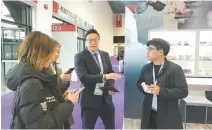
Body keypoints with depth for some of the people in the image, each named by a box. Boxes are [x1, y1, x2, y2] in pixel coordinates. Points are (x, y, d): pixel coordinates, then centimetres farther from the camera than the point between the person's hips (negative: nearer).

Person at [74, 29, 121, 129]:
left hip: (106, 99, 5)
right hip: (90, 100, -4)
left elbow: (110, 72, 11)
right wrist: (104, 76, -30)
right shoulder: (79, 56, -10)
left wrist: (111, 86, -8)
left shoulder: (105, 55, 6)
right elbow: (83, 77, -21)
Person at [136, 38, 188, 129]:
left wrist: (161, 91, -25)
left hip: (168, 116, -4)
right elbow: (139, 83, 16)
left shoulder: (175, 69, -11)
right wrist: (144, 87, -7)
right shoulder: (146, 68, 5)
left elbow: (183, 91, -15)